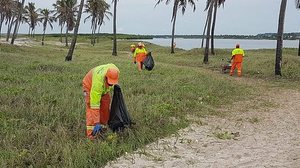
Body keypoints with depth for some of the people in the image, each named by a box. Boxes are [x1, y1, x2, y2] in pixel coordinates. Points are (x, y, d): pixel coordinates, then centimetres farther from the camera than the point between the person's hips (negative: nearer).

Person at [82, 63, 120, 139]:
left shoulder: (114, 70, -32)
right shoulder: (98, 82, -46)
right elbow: (95, 105, -42)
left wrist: (111, 86, 9)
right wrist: (96, 123, -41)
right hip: (90, 85, -6)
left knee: (105, 107, 1)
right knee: (91, 107, -19)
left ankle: (103, 127, 17)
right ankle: (91, 133, -20)